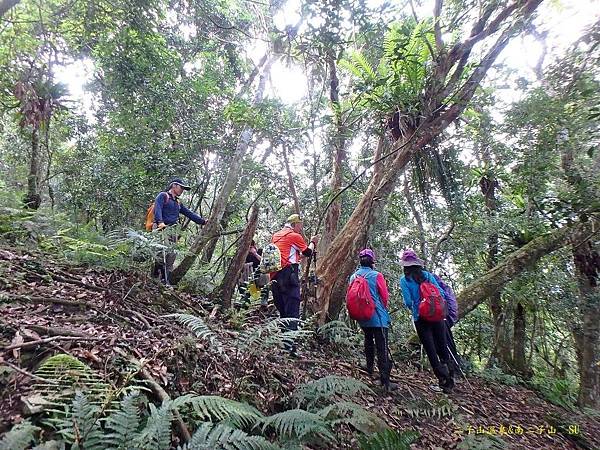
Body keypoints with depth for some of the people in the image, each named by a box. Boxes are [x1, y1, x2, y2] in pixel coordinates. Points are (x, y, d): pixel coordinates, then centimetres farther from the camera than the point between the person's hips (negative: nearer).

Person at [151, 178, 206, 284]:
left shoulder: (178, 203, 27)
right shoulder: (163, 196, 5)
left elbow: (189, 214, 23)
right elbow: (157, 209, -11)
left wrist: (203, 221, 13)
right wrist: (160, 222, -29)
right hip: (161, 229, -7)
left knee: (171, 256, 0)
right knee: (163, 253, -21)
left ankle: (165, 281, 5)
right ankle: (154, 276, -7)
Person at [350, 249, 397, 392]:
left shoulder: (353, 276, 0)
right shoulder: (377, 275, -13)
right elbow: (385, 297, -5)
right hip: (378, 317, -5)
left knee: (368, 341, 25)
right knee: (382, 348, -2)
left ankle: (370, 369, 36)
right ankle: (385, 381, -1)